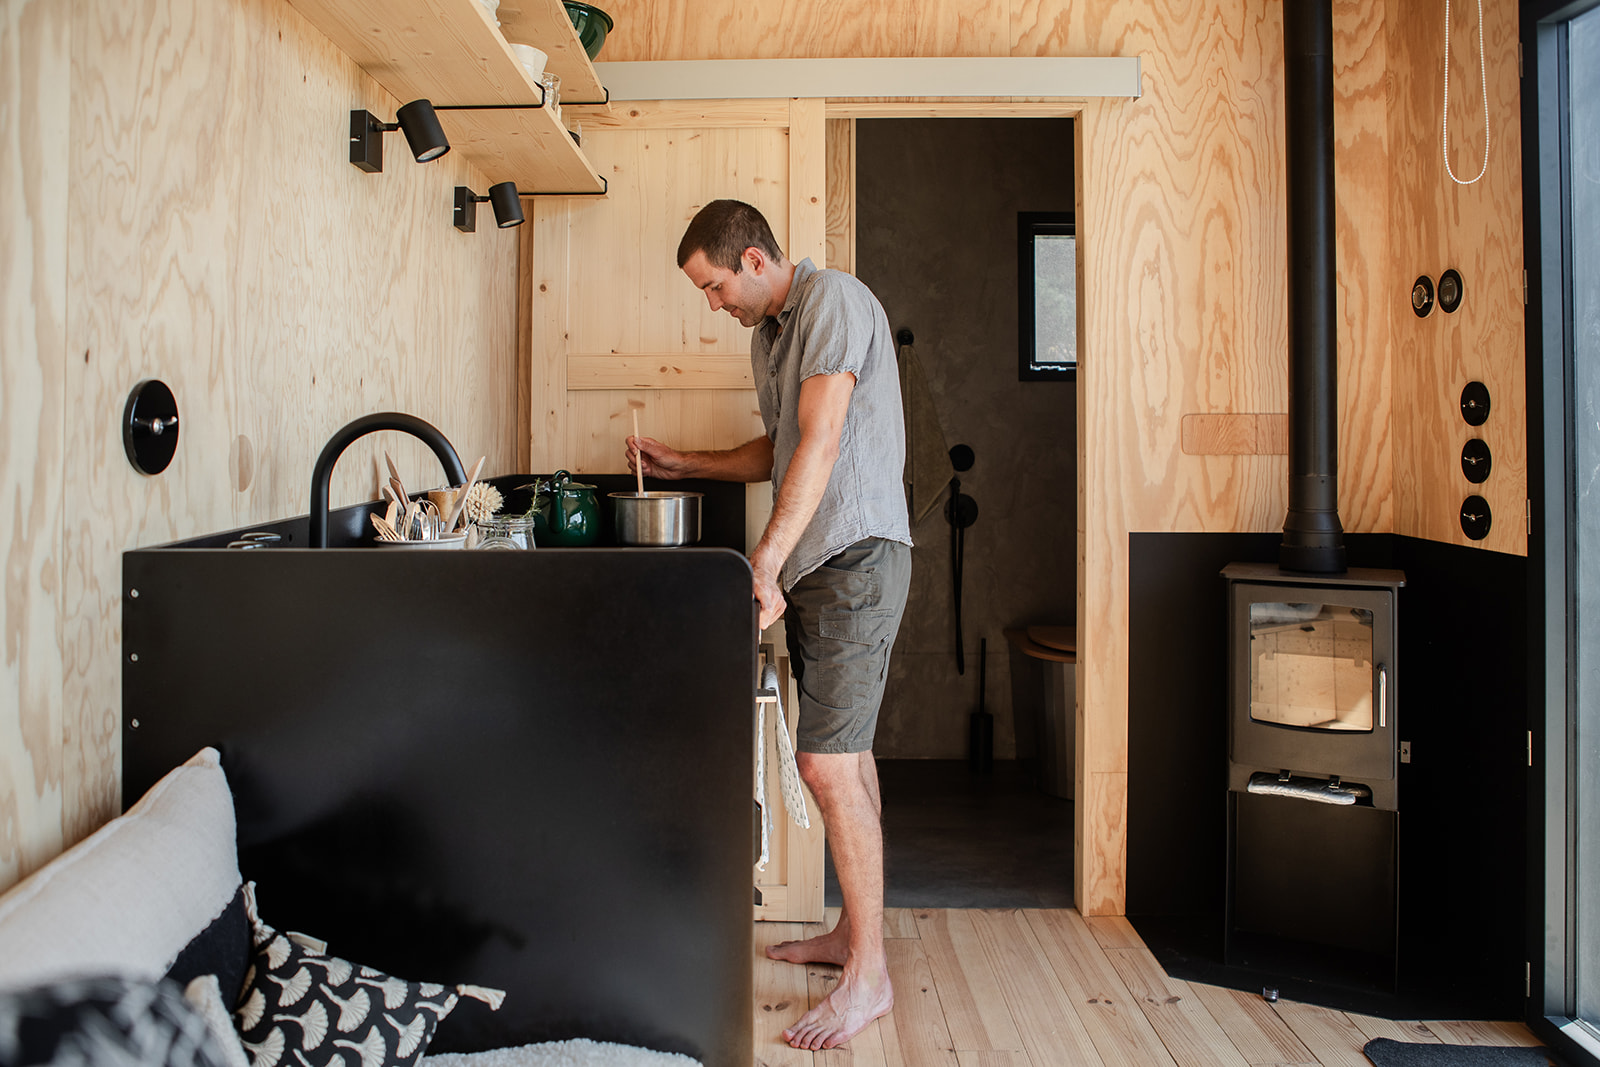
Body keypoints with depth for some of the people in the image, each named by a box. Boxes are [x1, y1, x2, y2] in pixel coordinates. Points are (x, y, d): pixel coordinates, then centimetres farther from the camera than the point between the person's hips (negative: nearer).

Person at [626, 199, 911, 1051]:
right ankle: (853, 931, 27)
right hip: (813, 562, 9)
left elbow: (820, 443, -21)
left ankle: (868, 975, -1)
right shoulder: (768, 332, 18)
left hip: (857, 554, -9)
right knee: (846, 752, 15)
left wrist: (762, 565, -25)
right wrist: (681, 464, 21)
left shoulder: (835, 301, -11)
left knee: (827, 762, -12)